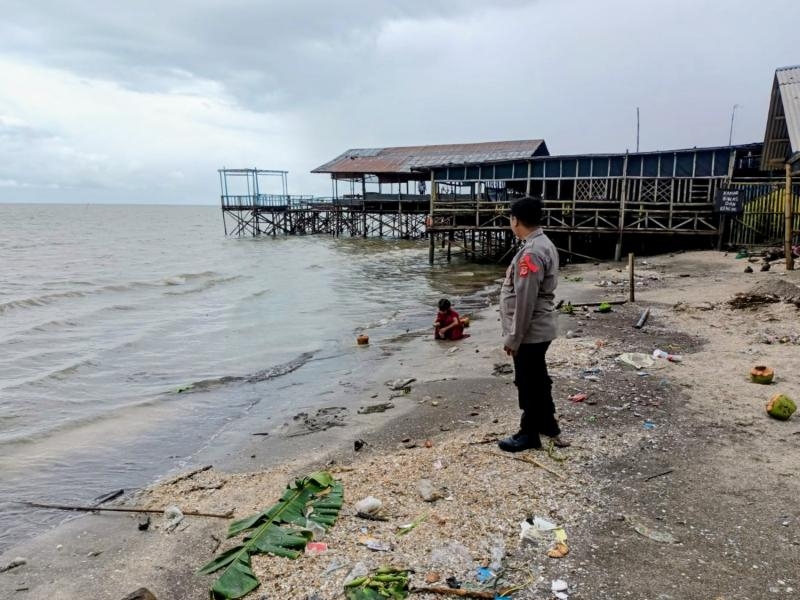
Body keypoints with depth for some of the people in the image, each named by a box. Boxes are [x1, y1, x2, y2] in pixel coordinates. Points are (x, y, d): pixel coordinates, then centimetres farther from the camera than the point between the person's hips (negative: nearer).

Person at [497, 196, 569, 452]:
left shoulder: (531, 253, -24)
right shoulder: (543, 244, 9)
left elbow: (524, 302, -25)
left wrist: (513, 338, -18)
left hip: (529, 333, -10)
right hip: (538, 329, 10)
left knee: (529, 383, 5)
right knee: (537, 380, 22)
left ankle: (529, 434, 20)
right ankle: (548, 425, 37)